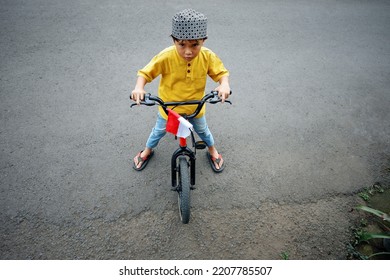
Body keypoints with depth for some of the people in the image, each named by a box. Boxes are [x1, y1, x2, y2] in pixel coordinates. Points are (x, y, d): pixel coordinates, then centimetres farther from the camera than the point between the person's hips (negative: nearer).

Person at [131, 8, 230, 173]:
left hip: (196, 107, 1)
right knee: (159, 131, 24)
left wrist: (224, 84, -34)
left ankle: (213, 151, 56)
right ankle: (147, 151, 54)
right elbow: (145, 72, -21)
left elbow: (221, 72, -11)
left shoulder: (207, 57, -23)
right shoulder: (166, 57, -30)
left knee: (202, 130, 26)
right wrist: (139, 88, -41)